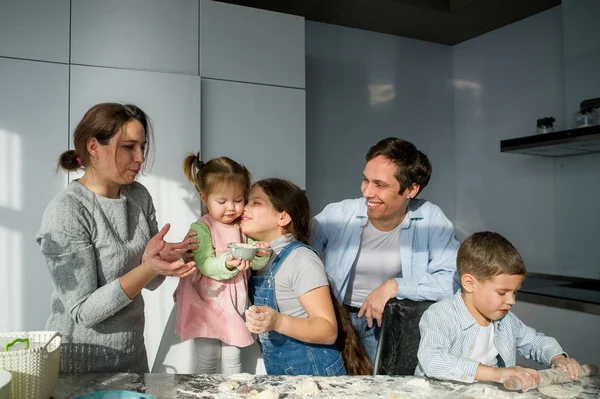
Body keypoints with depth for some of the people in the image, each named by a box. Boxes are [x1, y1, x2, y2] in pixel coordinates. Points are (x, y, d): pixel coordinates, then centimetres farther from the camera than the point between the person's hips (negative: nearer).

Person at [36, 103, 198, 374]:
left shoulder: (139, 196, -3)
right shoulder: (65, 211, -21)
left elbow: (151, 283, 1)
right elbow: (83, 310, -21)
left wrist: (158, 259, -21)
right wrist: (148, 268, -32)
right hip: (79, 362, -6)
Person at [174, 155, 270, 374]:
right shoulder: (201, 228, -12)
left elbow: (255, 264, 3)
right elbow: (205, 265, -21)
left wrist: (261, 255, -20)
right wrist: (227, 264, -40)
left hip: (234, 304, 4)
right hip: (206, 304, -4)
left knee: (233, 359, 12)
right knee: (207, 360, 6)